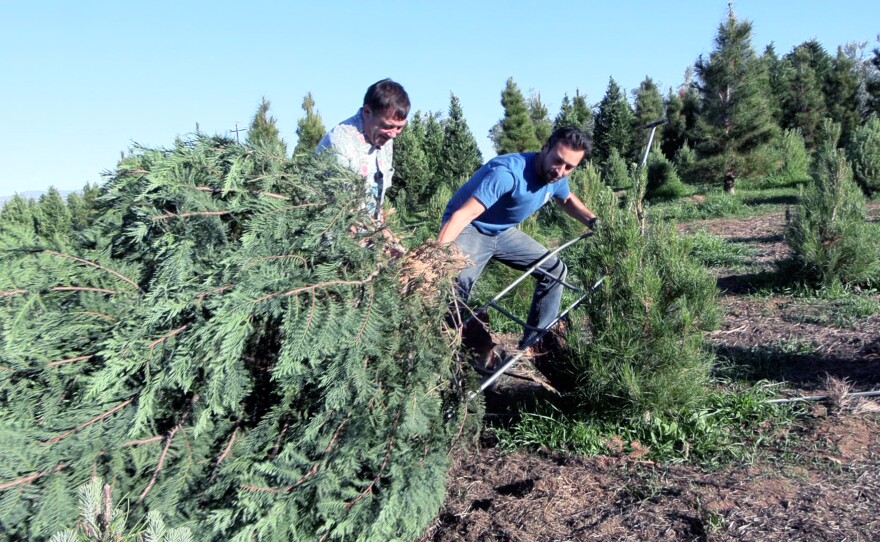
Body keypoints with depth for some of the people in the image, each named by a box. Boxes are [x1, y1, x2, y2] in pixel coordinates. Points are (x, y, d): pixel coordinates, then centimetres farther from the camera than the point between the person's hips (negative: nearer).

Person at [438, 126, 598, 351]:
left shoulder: (557, 178, -7)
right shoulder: (509, 172, -33)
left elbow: (567, 199, 20)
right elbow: (462, 216, -41)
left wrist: (594, 221, 3)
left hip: (503, 232, 9)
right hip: (470, 230, -8)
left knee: (555, 270, 10)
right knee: (455, 286, -35)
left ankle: (533, 342, 18)